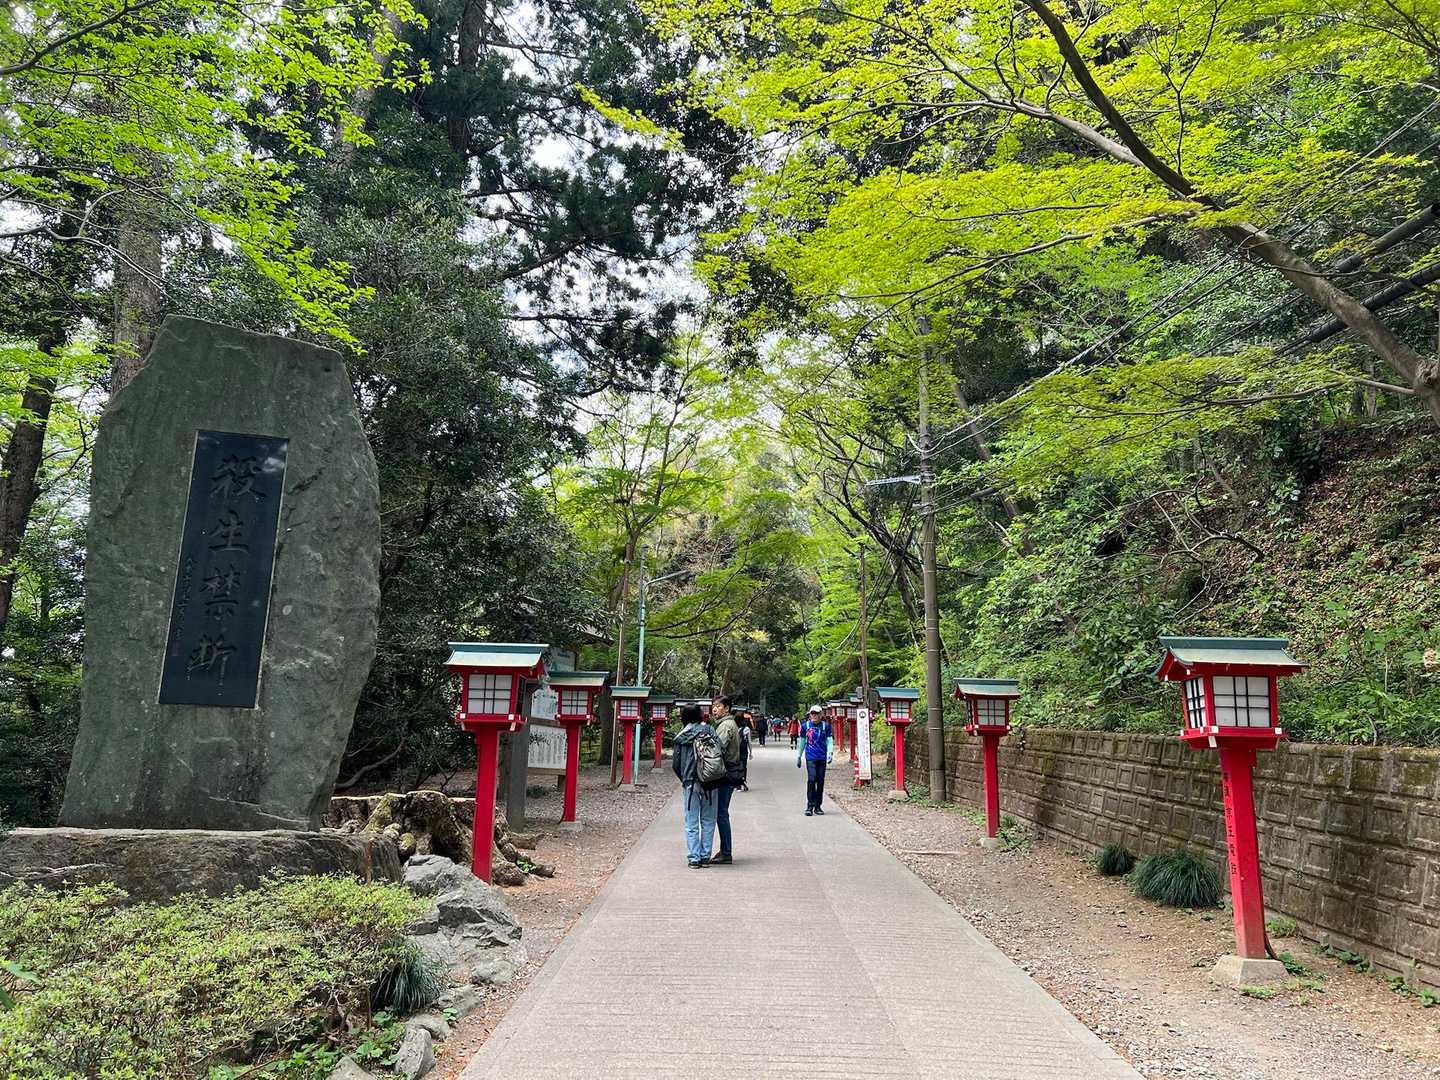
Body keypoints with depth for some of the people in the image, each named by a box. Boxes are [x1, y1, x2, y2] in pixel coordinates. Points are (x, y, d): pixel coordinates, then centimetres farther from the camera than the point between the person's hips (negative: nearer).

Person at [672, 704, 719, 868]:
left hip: (691, 784, 0)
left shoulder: (681, 737, 1)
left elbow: (675, 764, 3)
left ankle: (693, 858, 4)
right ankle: (705, 856, 12)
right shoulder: (710, 731, -3)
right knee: (708, 821, 11)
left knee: (692, 823, 6)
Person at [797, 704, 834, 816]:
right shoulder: (805, 726, 5)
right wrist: (799, 756, 17)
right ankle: (810, 806, -9)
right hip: (810, 757, -1)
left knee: (820, 781, 5)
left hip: (822, 757, 1)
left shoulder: (826, 726, 5)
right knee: (811, 779, -14)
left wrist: (830, 753, -11)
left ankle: (818, 806, 16)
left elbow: (830, 741, 5)